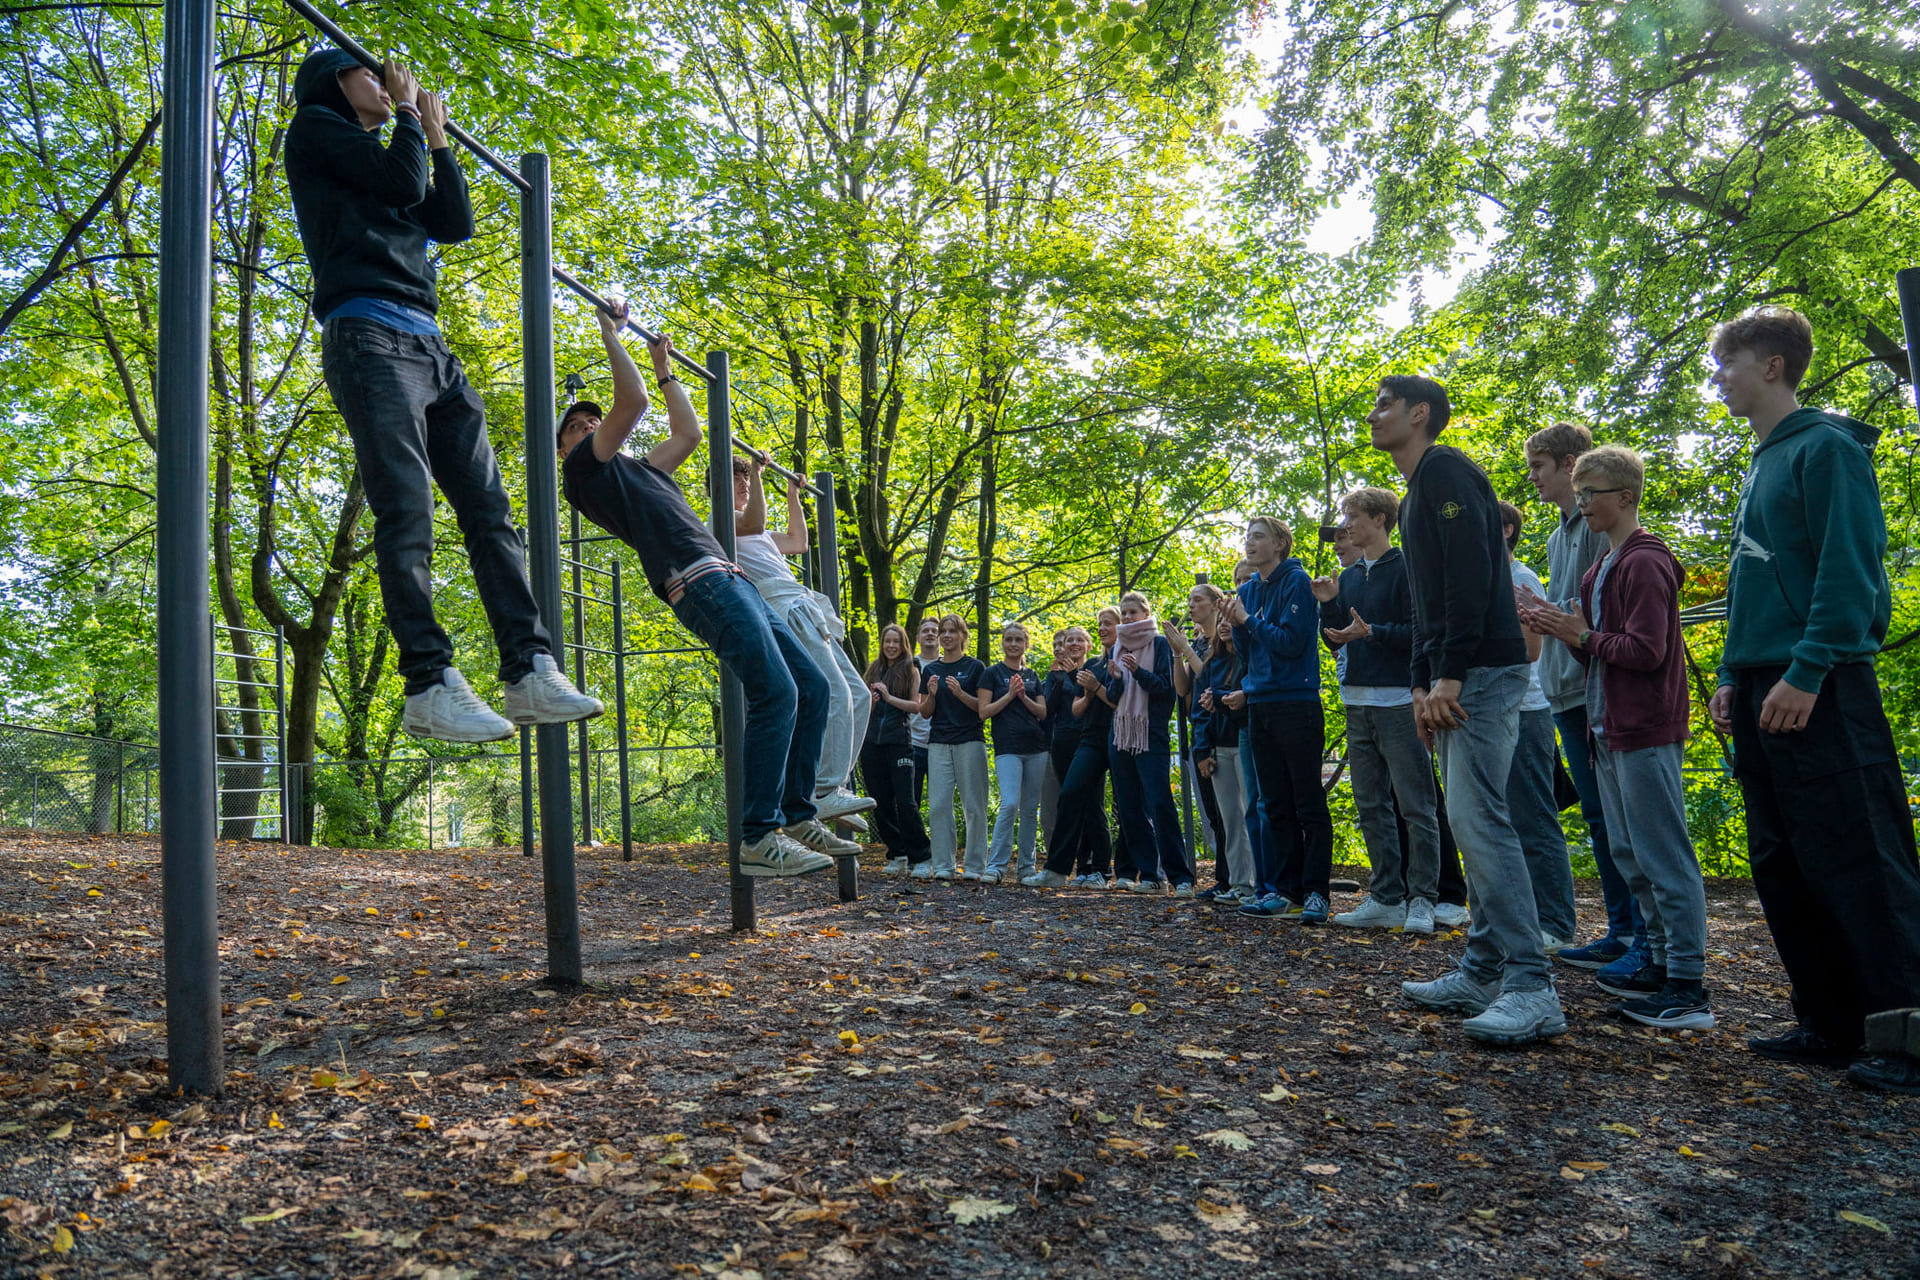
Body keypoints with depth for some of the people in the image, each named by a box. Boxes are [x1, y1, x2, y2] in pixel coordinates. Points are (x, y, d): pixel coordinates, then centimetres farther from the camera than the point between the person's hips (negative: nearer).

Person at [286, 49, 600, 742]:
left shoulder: (379, 164, 33)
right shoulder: (313, 128, 11)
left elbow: (456, 223, 24)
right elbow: (404, 181, -2)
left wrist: (436, 138, 27)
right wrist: (408, 111, 14)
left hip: (429, 347, 8)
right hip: (368, 336, -8)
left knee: (490, 509, -3)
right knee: (406, 512, -18)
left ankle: (530, 672, -7)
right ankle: (431, 687, -23)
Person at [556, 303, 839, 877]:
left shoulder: (640, 470, 33)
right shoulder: (586, 470, 8)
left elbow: (688, 432, 40)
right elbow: (633, 402, -1)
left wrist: (666, 371, 45)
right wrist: (611, 335, 10)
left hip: (731, 581, 10)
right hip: (700, 584, -10)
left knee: (811, 687, 5)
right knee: (775, 693, -21)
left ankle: (797, 815, 9)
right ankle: (758, 838, -19)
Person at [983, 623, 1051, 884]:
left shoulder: (1032, 676, 14)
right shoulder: (993, 673, 3)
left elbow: (1043, 712, 9)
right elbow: (984, 711, -4)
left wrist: (1024, 697, -7)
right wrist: (1010, 694, -12)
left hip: (1036, 748, 4)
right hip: (1007, 748, -4)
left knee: (1030, 808, 6)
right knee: (1010, 804, -17)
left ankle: (1026, 866, 14)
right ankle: (996, 866, -12)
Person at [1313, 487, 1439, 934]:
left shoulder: (1406, 568, -5)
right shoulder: (1349, 576, 16)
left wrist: (1371, 633, -21)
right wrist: (1328, 606, 2)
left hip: (1399, 701, -8)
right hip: (1358, 704, 8)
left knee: (1415, 806, -3)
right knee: (1372, 807, 10)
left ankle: (1421, 900, 2)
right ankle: (1386, 898, 17)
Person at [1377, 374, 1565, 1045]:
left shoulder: (1445, 469, -7)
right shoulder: (1415, 496, 24)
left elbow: (1470, 574, -19)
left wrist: (1450, 675, -23)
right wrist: (1421, 683, 14)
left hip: (1483, 671, -11)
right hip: (1453, 680, 11)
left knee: (1478, 817, -15)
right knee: (1473, 820, 10)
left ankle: (1532, 989, -13)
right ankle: (1482, 974, 15)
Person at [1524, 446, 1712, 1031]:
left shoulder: (1644, 564, -12)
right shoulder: (1601, 568, 18)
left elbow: (1646, 651, -19)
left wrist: (1582, 635, -11)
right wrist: (1566, 632, 4)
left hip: (1646, 732, -10)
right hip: (1610, 730, 10)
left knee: (1664, 857, -9)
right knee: (1630, 855, 14)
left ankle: (1688, 988, -5)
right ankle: (1663, 963, 23)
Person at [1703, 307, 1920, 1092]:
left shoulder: (1827, 448, -6)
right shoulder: (1760, 466, 20)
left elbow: (1850, 572, -15)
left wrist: (1807, 672, -21)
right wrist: (1734, 674, 18)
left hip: (1820, 693, -9)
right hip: (1764, 691, 9)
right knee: (1784, 869, 10)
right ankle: (1832, 1024, 18)